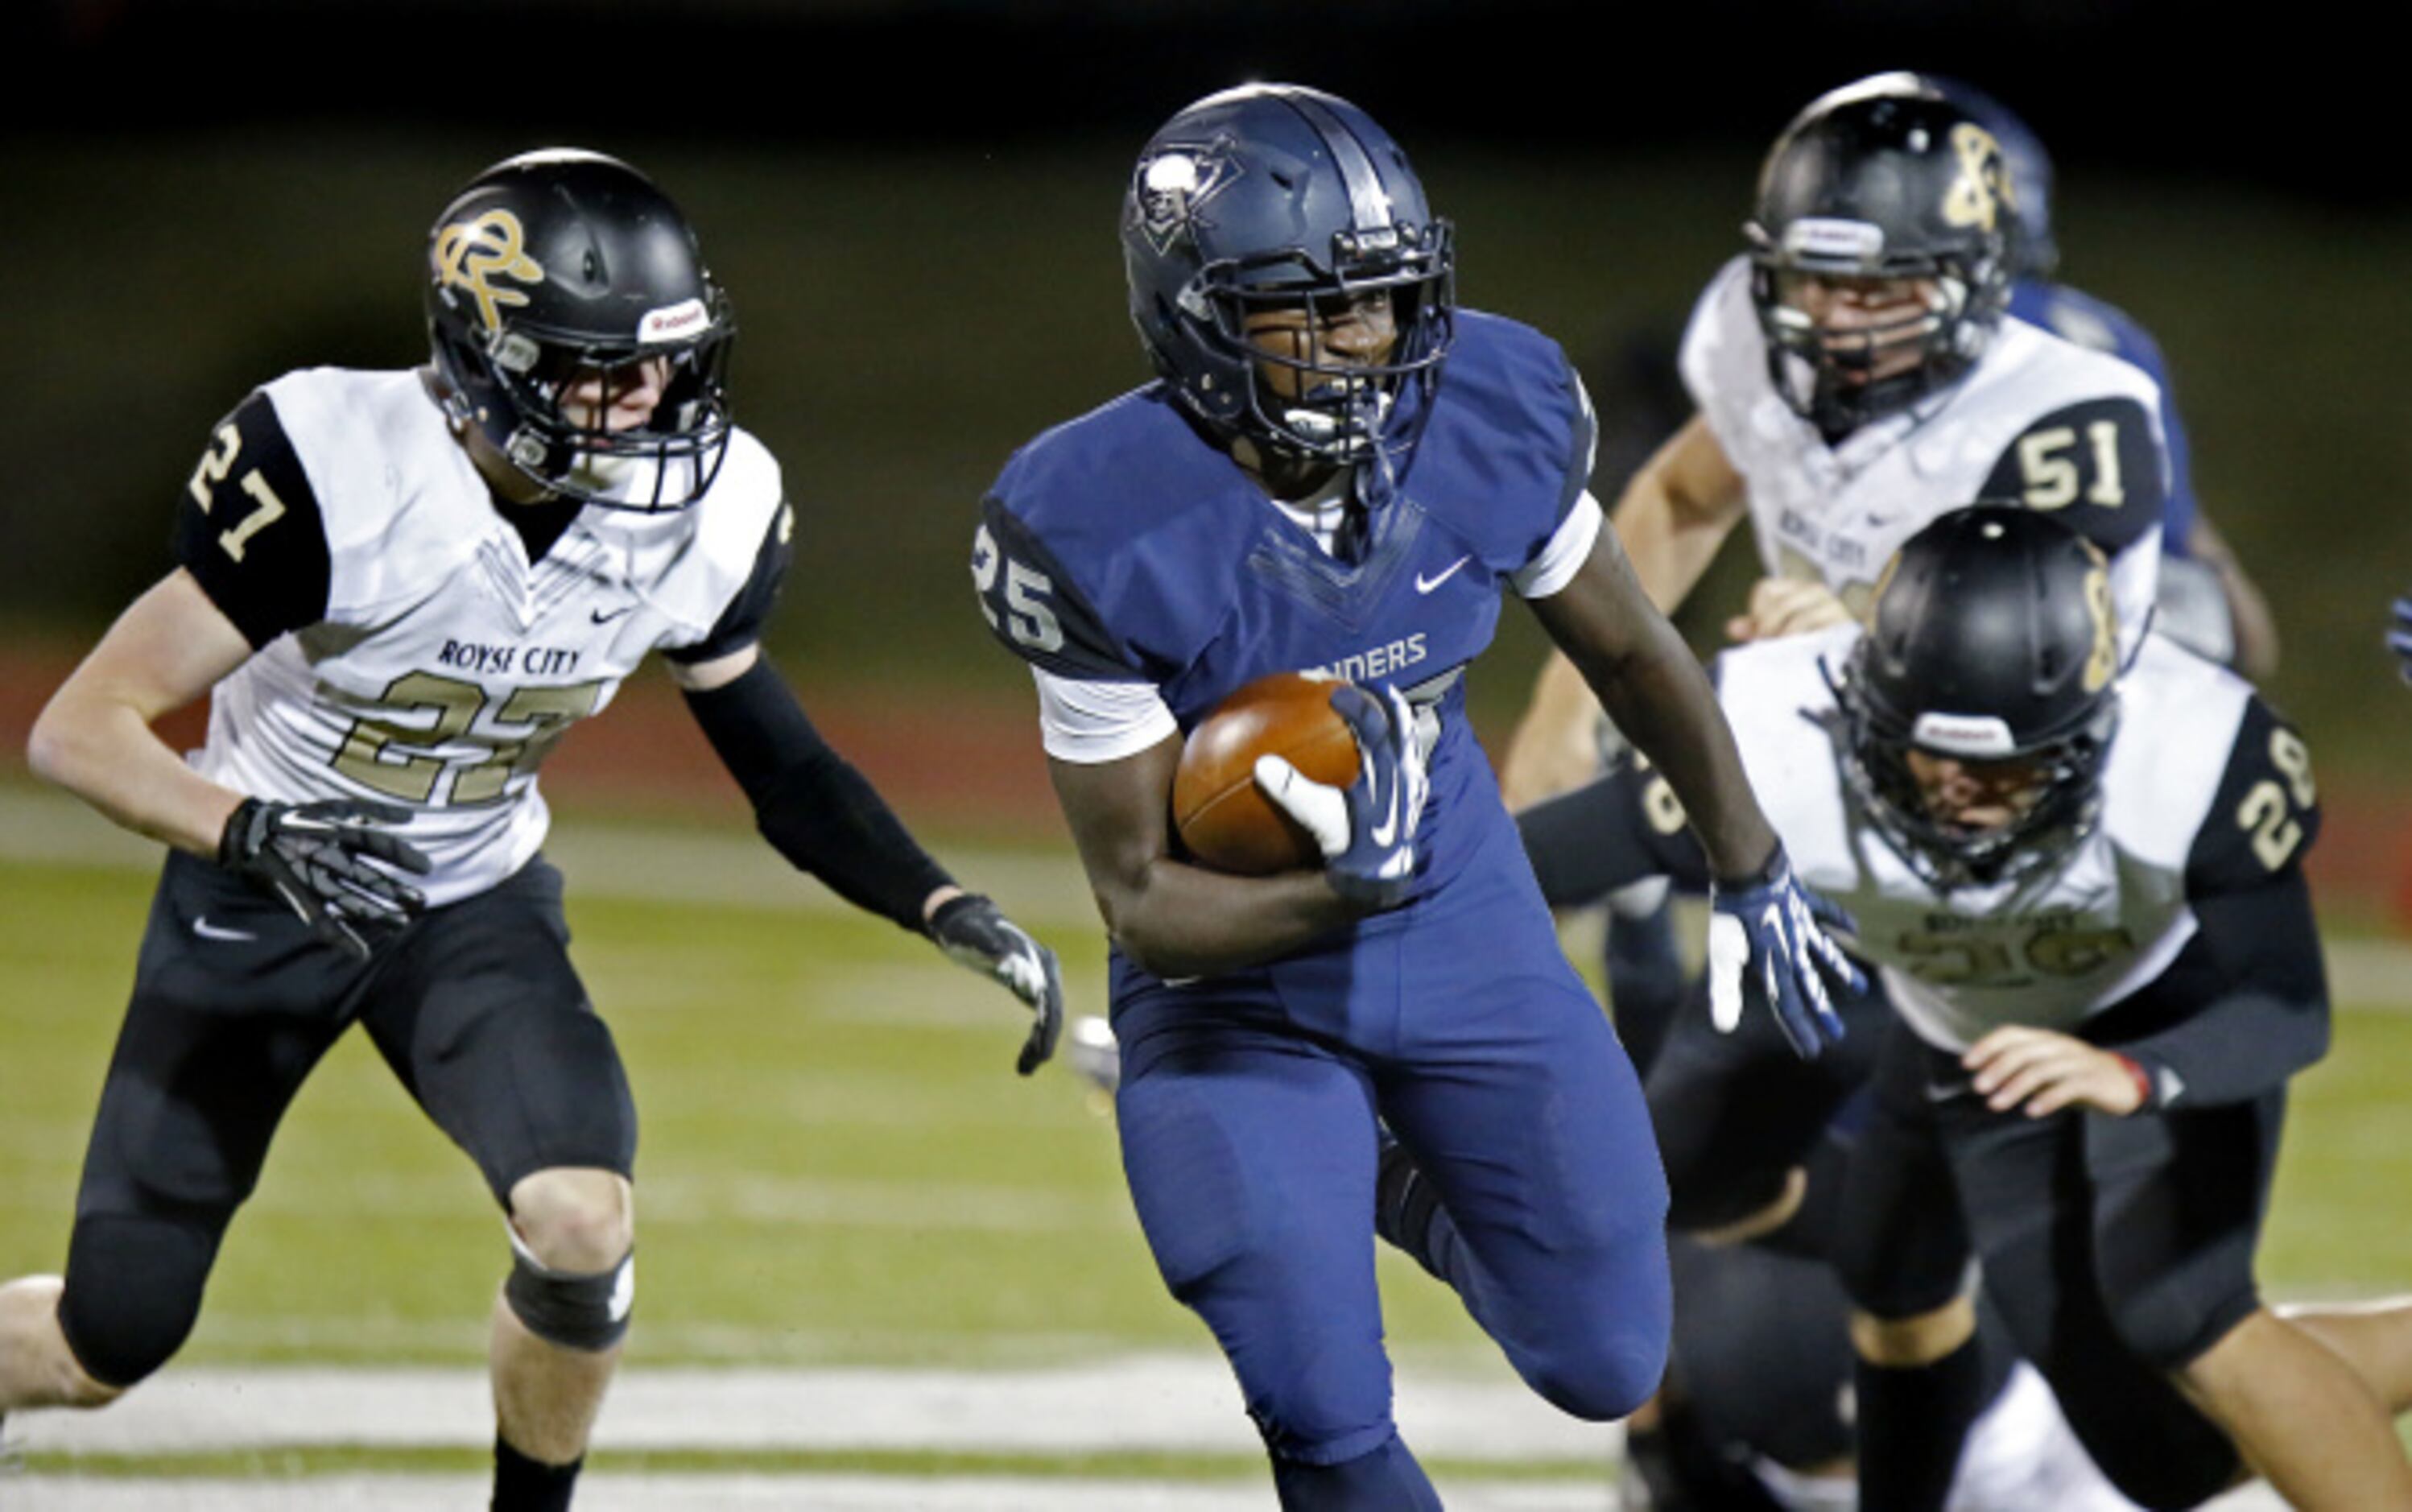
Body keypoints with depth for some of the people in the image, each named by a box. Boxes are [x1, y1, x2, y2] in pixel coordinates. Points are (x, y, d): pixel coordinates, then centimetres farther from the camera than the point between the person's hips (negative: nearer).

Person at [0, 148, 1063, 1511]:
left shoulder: (705, 516, -15)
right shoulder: (334, 474, -30)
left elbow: (780, 763, 1)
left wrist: (949, 912, -13)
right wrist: (255, 832, -46)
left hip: (475, 901, 3)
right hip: (258, 898, -3)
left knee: (581, 1224, -24)